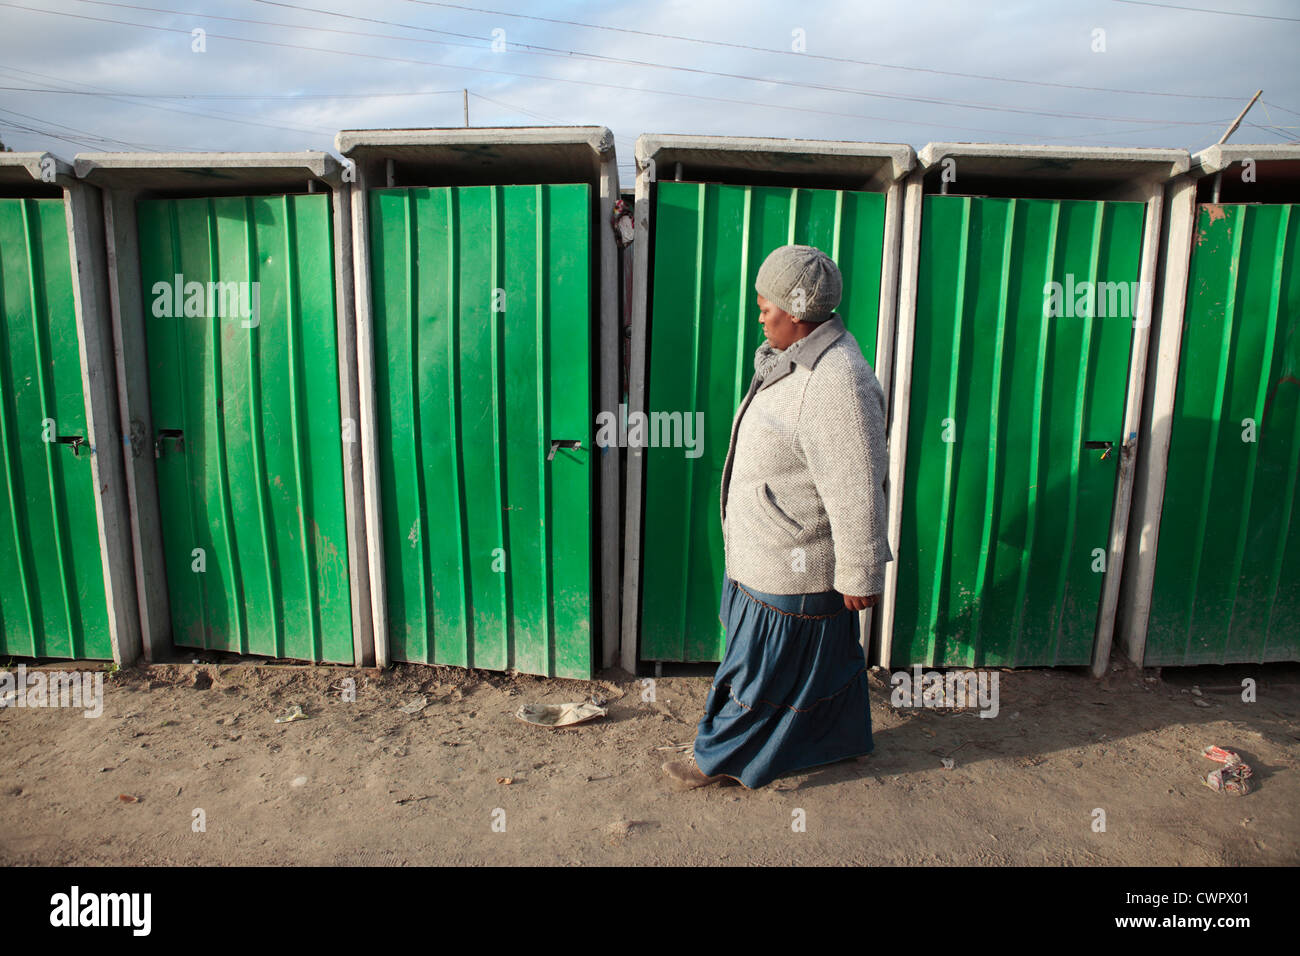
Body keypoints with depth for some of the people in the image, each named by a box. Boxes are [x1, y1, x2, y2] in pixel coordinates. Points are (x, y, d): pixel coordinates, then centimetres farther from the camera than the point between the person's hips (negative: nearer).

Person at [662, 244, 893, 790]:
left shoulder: (837, 383, -28)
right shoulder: (797, 359, 6)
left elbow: (857, 493, -25)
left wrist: (861, 576, -18)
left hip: (793, 568, -10)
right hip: (766, 553, 10)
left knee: (763, 667, 9)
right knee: (823, 657, 25)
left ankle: (721, 758, 28)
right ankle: (844, 740, 45)